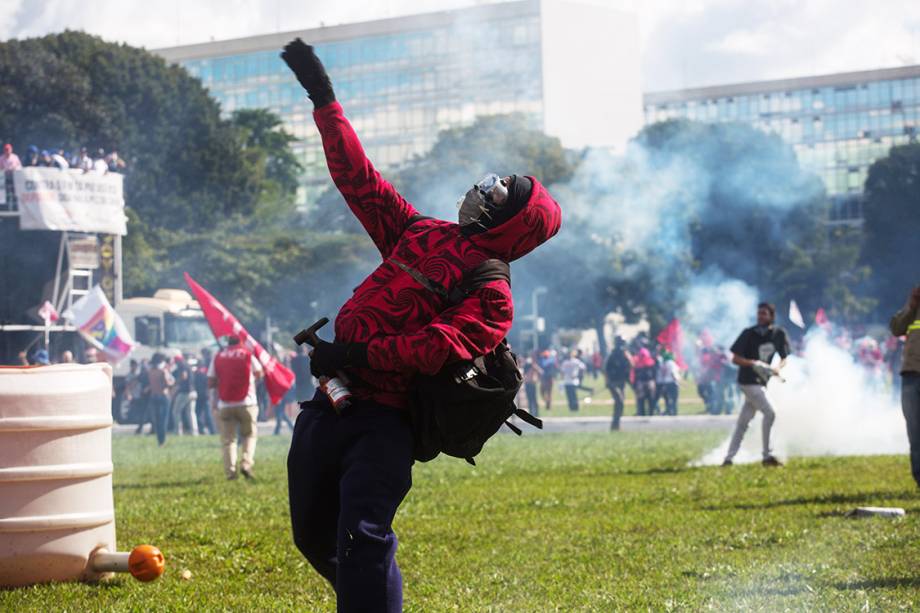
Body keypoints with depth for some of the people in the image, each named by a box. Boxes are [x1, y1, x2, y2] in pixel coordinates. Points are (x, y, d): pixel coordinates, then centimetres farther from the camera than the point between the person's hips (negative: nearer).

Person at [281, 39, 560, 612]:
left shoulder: (492, 293, -6)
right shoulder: (419, 233, 15)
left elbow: (444, 345, -21)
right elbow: (358, 176, 19)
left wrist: (356, 354, -23)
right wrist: (323, 95, 18)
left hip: (385, 421, -7)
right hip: (329, 405, 7)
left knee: (363, 536, -22)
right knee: (313, 535, 14)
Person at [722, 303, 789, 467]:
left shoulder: (779, 334, 3)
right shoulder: (749, 334, -10)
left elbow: (784, 358, 11)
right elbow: (735, 358, -10)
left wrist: (777, 368, -12)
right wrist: (754, 363, -27)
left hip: (762, 381, 6)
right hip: (749, 381, -6)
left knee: (743, 422, 8)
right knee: (769, 413, -17)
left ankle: (729, 458, 13)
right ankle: (767, 456, -13)